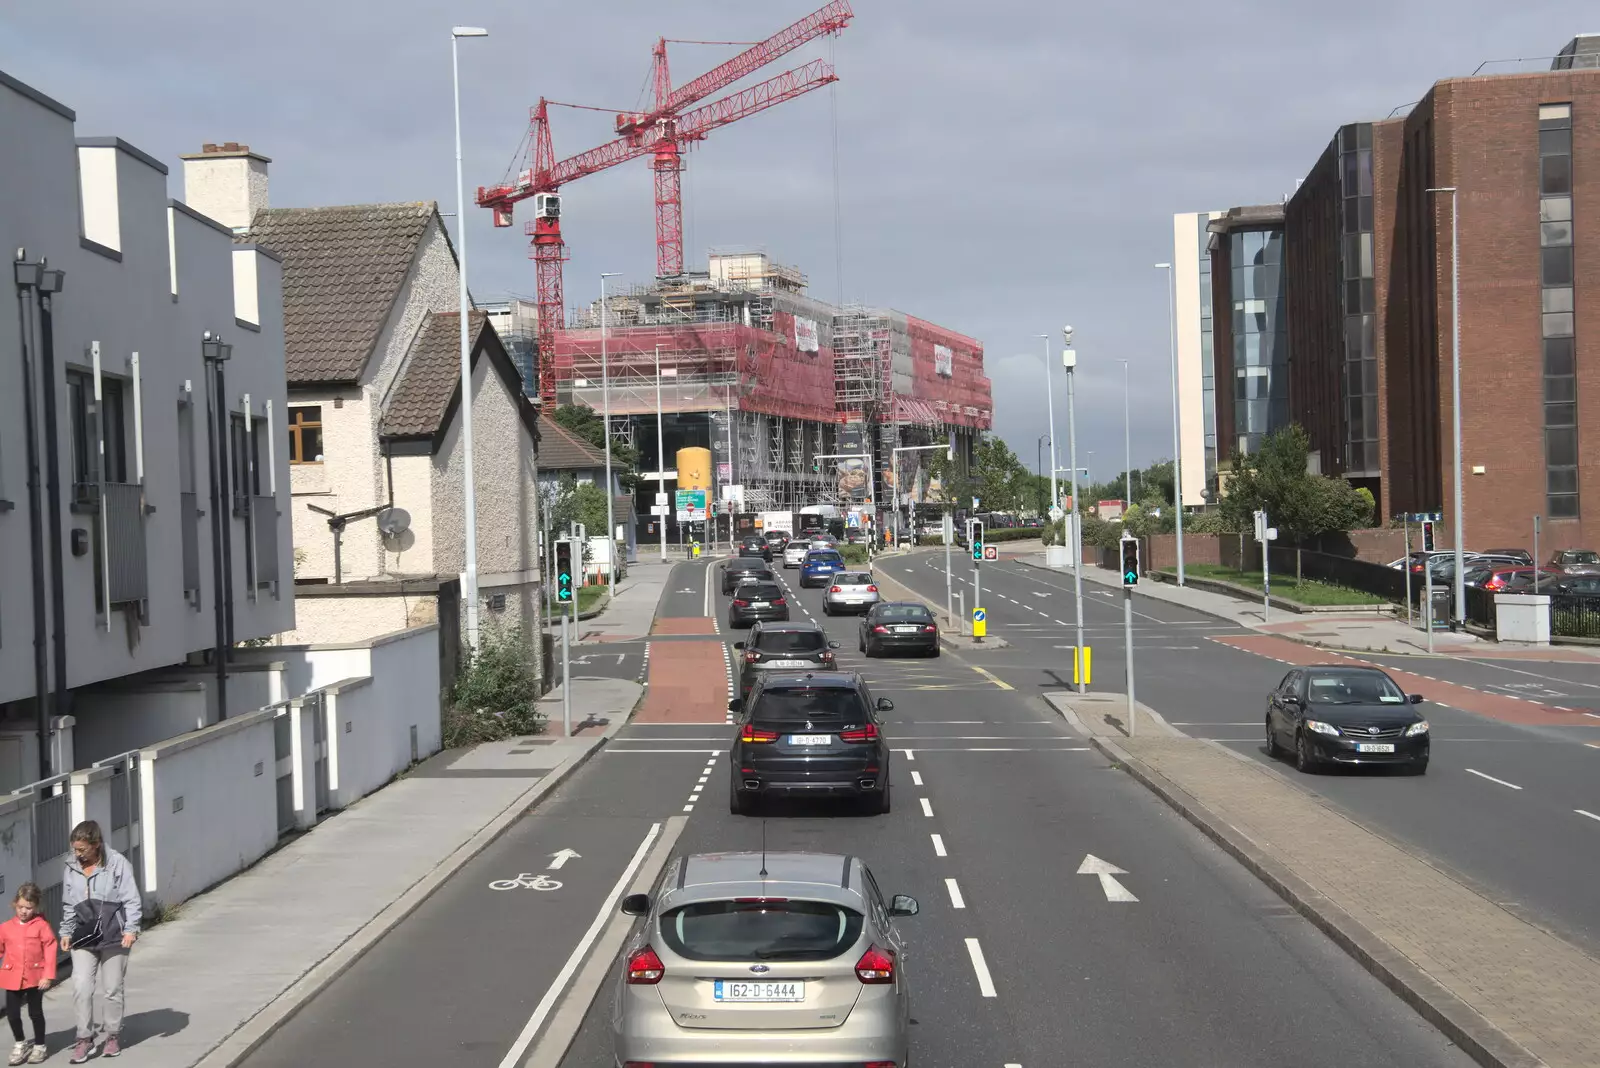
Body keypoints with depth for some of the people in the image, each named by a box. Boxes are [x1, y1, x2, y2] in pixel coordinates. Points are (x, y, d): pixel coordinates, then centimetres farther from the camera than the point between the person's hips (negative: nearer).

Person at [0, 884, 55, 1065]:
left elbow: (50, 950, -9)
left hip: (35, 977, -2)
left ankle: (39, 1046, 24)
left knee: (36, 1012, 9)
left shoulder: (42, 925, -7)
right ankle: (20, 1043, 30)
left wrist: (48, 975, -13)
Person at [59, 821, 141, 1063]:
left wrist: (131, 929, -15)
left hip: (114, 937, -3)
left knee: (112, 990, 7)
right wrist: (66, 932, 14)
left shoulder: (117, 863, -10)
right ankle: (85, 1038, 4)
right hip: (83, 939, 3)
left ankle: (112, 1035, 22)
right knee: (81, 988, -7)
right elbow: (68, 906, 16)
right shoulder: (71, 868, 5)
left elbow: (131, 900, -9)